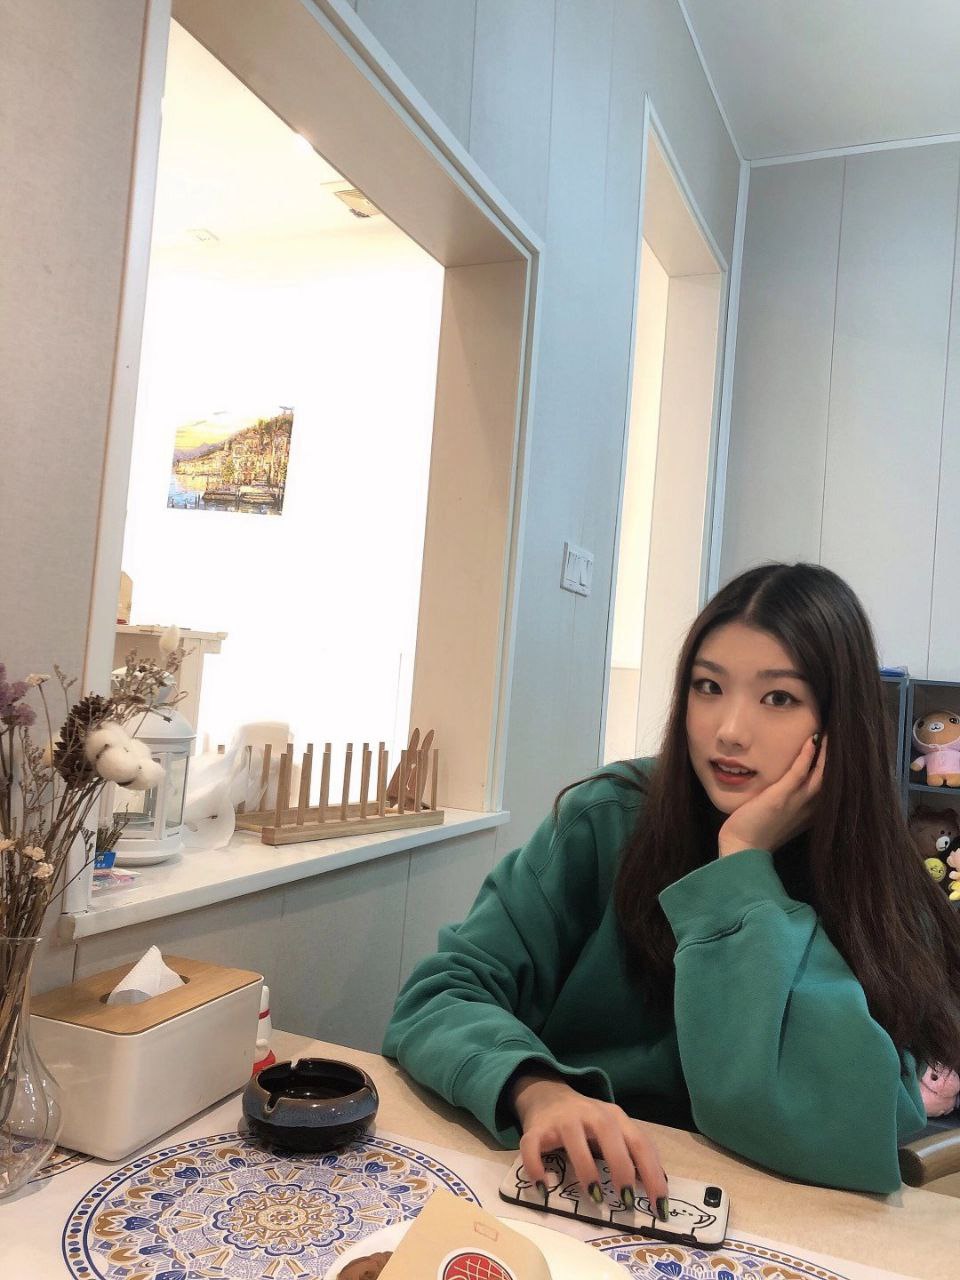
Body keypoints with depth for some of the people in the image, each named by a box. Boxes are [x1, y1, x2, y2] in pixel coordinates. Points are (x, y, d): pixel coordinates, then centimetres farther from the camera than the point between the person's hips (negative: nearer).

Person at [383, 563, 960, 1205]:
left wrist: (743, 863, -20)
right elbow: (441, 994, -11)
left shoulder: (878, 892, -9)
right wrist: (540, 1093, -30)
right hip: (568, 1190, 1)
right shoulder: (608, 819, -9)